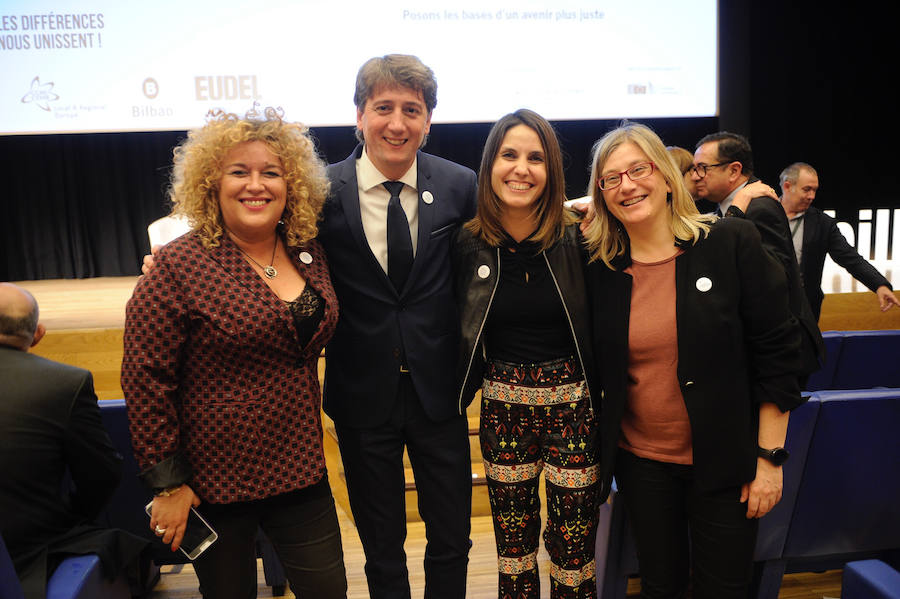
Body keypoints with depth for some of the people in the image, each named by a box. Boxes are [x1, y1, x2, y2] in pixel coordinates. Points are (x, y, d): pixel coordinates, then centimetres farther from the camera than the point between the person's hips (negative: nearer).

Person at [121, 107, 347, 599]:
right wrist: (168, 482, -11)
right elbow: (145, 379, -13)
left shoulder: (308, 255, 0)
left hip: (299, 469, 5)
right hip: (214, 480, -4)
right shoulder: (179, 267, -15)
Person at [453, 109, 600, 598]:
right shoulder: (467, 245, -3)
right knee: (513, 547, 15)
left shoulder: (578, 240, -7)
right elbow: (460, 333, 7)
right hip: (502, 408, 2)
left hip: (573, 404, -1)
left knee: (573, 549, 8)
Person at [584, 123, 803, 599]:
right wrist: (600, 456, 4)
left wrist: (770, 457, -7)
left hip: (724, 465, -2)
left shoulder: (732, 243, -10)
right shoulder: (599, 269, -3)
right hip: (641, 463, 2)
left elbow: (777, 353, -7)